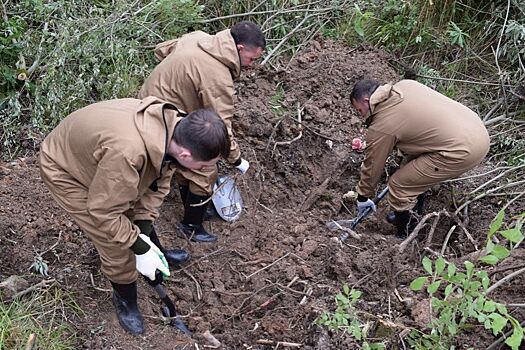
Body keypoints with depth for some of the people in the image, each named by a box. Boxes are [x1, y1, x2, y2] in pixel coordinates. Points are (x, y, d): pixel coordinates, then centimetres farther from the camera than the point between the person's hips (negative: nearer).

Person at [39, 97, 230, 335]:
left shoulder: (175, 128, -21)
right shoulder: (127, 152, -46)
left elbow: (158, 182, -8)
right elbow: (103, 211, -32)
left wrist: (144, 231, -11)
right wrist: (140, 248, -23)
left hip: (94, 154, 7)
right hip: (66, 170, -7)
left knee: (137, 211, 23)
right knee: (117, 247, -4)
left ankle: (159, 254, 50)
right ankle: (125, 301, 23)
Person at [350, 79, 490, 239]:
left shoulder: (380, 127, -9)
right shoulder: (405, 84, 10)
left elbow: (372, 166, 4)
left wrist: (363, 198, 21)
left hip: (463, 151, -10)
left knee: (400, 185, -2)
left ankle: (407, 237, 15)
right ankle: (411, 216, 41)